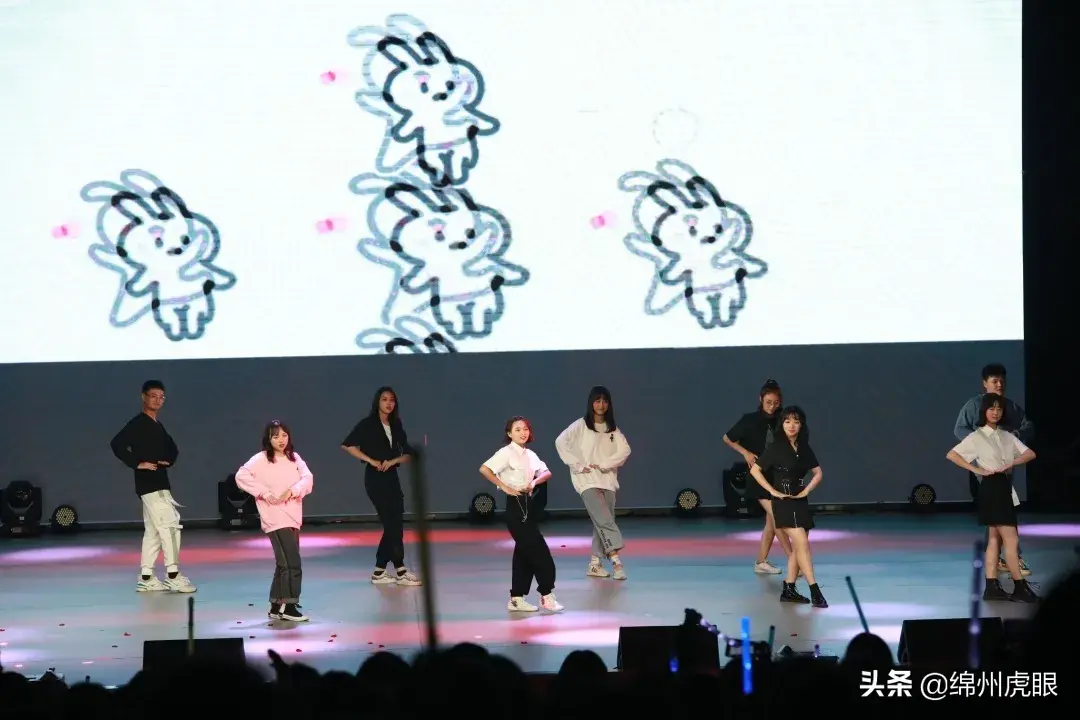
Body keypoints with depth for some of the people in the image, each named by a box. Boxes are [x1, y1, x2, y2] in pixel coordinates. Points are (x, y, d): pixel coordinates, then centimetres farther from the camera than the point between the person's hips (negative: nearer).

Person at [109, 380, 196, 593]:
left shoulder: (158, 425, 17)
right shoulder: (138, 424, -9)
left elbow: (172, 448, 30)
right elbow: (117, 444, -22)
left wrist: (169, 461, 8)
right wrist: (137, 464, -21)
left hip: (160, 484, 9)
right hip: (149, 484, -9)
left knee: (153, 531, 10)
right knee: (169, 525, -12)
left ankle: (146, 579, 14)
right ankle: (173, 576, -10)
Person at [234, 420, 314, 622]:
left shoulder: (295, 458, 11)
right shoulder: (261, 459, -6)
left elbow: (308, 478, 1)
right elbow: (241, 476, -16)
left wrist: (293, 490, -18)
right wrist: (264, 493, -19)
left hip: (293, 518, 7)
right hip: (276, 518, -7)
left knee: (284, 563, 13)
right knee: (292, 563, -13)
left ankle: (276, 606, 22)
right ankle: (288, 606, -8)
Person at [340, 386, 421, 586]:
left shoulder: (396, 426, 10)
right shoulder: (368, 424, -5)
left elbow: (408, 454, 8)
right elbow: (347, 445, -11)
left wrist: (392, 461, -12)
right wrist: (371, 461, -14)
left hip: (392, 477, 6)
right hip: (375, 479, -6)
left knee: (394, 525, 5)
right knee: (393, 524, -9)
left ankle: (379, 572, 11)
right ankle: (400, 571, -6)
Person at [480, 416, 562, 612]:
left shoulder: (530, 455, 12)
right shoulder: (506, 453, -11)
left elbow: (546, 472, 10)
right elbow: (484, 469, -22)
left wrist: (534, 482, -11)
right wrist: (504, 487, -19)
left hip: (526, 504, 8)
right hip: (514, 506, -8)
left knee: (524, 551, 10)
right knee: (539, 550, -8)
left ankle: (517, 599, 16)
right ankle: (547, 596, -2)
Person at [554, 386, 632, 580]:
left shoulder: (612, 429, 10)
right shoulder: (581, 425, -2)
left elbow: (625, 450, 1)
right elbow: (561, 442, -10)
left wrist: (604, 464, -10)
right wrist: (577, 465, -13)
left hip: (607, 480, 5)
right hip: (587, 480, -5)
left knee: (602, 522, 6)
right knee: (604, 520, -16)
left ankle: (595, 563, 13)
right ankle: (615, 560, -22)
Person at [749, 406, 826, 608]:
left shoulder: (804, 448, 7)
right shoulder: (776, 448, -8)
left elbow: (818, 473, 15)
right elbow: (755, 470, -6)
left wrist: (806, 491, 0)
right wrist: (773, 491, -10)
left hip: (800, 501, 7)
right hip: (784, 502, -6)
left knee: (798, 548, 7)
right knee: (802, 544, -14)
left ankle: (789, 590, 14)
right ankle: (815, 591, -18)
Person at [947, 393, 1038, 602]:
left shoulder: (1007, 436, 12)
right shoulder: (977, 437, -4)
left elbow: (1030, 454, 4)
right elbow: (951, 455, -11)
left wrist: (1010, 464, -13)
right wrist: (976, 470, -14)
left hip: (1005, 487, 7)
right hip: (991, 487, -7)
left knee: (996, 538, 7)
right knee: (1012, 539, -8)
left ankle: (991, 587, 9)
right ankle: (1020, 588, -6)